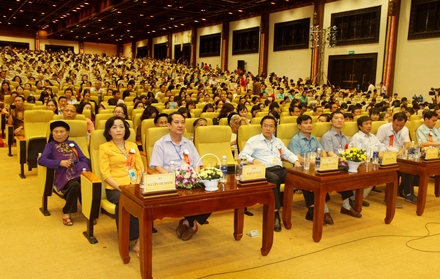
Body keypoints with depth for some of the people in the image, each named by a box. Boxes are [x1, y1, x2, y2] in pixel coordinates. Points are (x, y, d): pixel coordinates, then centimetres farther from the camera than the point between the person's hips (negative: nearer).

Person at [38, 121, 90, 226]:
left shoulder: (72, 144, 26)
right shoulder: (51, 145, 17)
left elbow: (84, 159, 19)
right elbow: (41, 160, 0)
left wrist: (82, 166, -5)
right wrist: (60, 163, -11)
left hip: (78, 171, 2)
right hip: (64, 175, -2)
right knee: (75, 185, -36)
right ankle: (67, 213, -14)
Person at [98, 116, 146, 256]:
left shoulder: (133, 146, 21)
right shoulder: (104, 147, 7)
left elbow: (140, 168, 14)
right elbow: (105, 174, -2)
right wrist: (120, 187, -16)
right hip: (115, 188, -3)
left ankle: (140, 241, -23)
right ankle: (130, 239, -20)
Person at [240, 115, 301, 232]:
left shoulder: (278, 141, 29)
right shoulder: (253, 140, 9)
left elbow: (288, 154, 33)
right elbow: (242, 155, -2)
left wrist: (296, 161, 11)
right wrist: (253, 160, -22)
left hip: (279, 169, 6)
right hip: (265, 171, -5)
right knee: (274, 179, -42)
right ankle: (275, 214, -39)